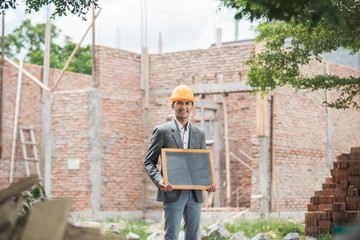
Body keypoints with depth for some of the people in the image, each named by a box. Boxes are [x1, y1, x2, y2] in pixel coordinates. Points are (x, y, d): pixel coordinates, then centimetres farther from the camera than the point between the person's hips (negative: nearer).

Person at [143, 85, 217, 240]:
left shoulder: (199, 134, 15)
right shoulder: (162, 131, 1)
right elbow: (149, 162, 0)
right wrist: (159, 181, -18)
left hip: (195, 194, 4)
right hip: (173, 193, -4)